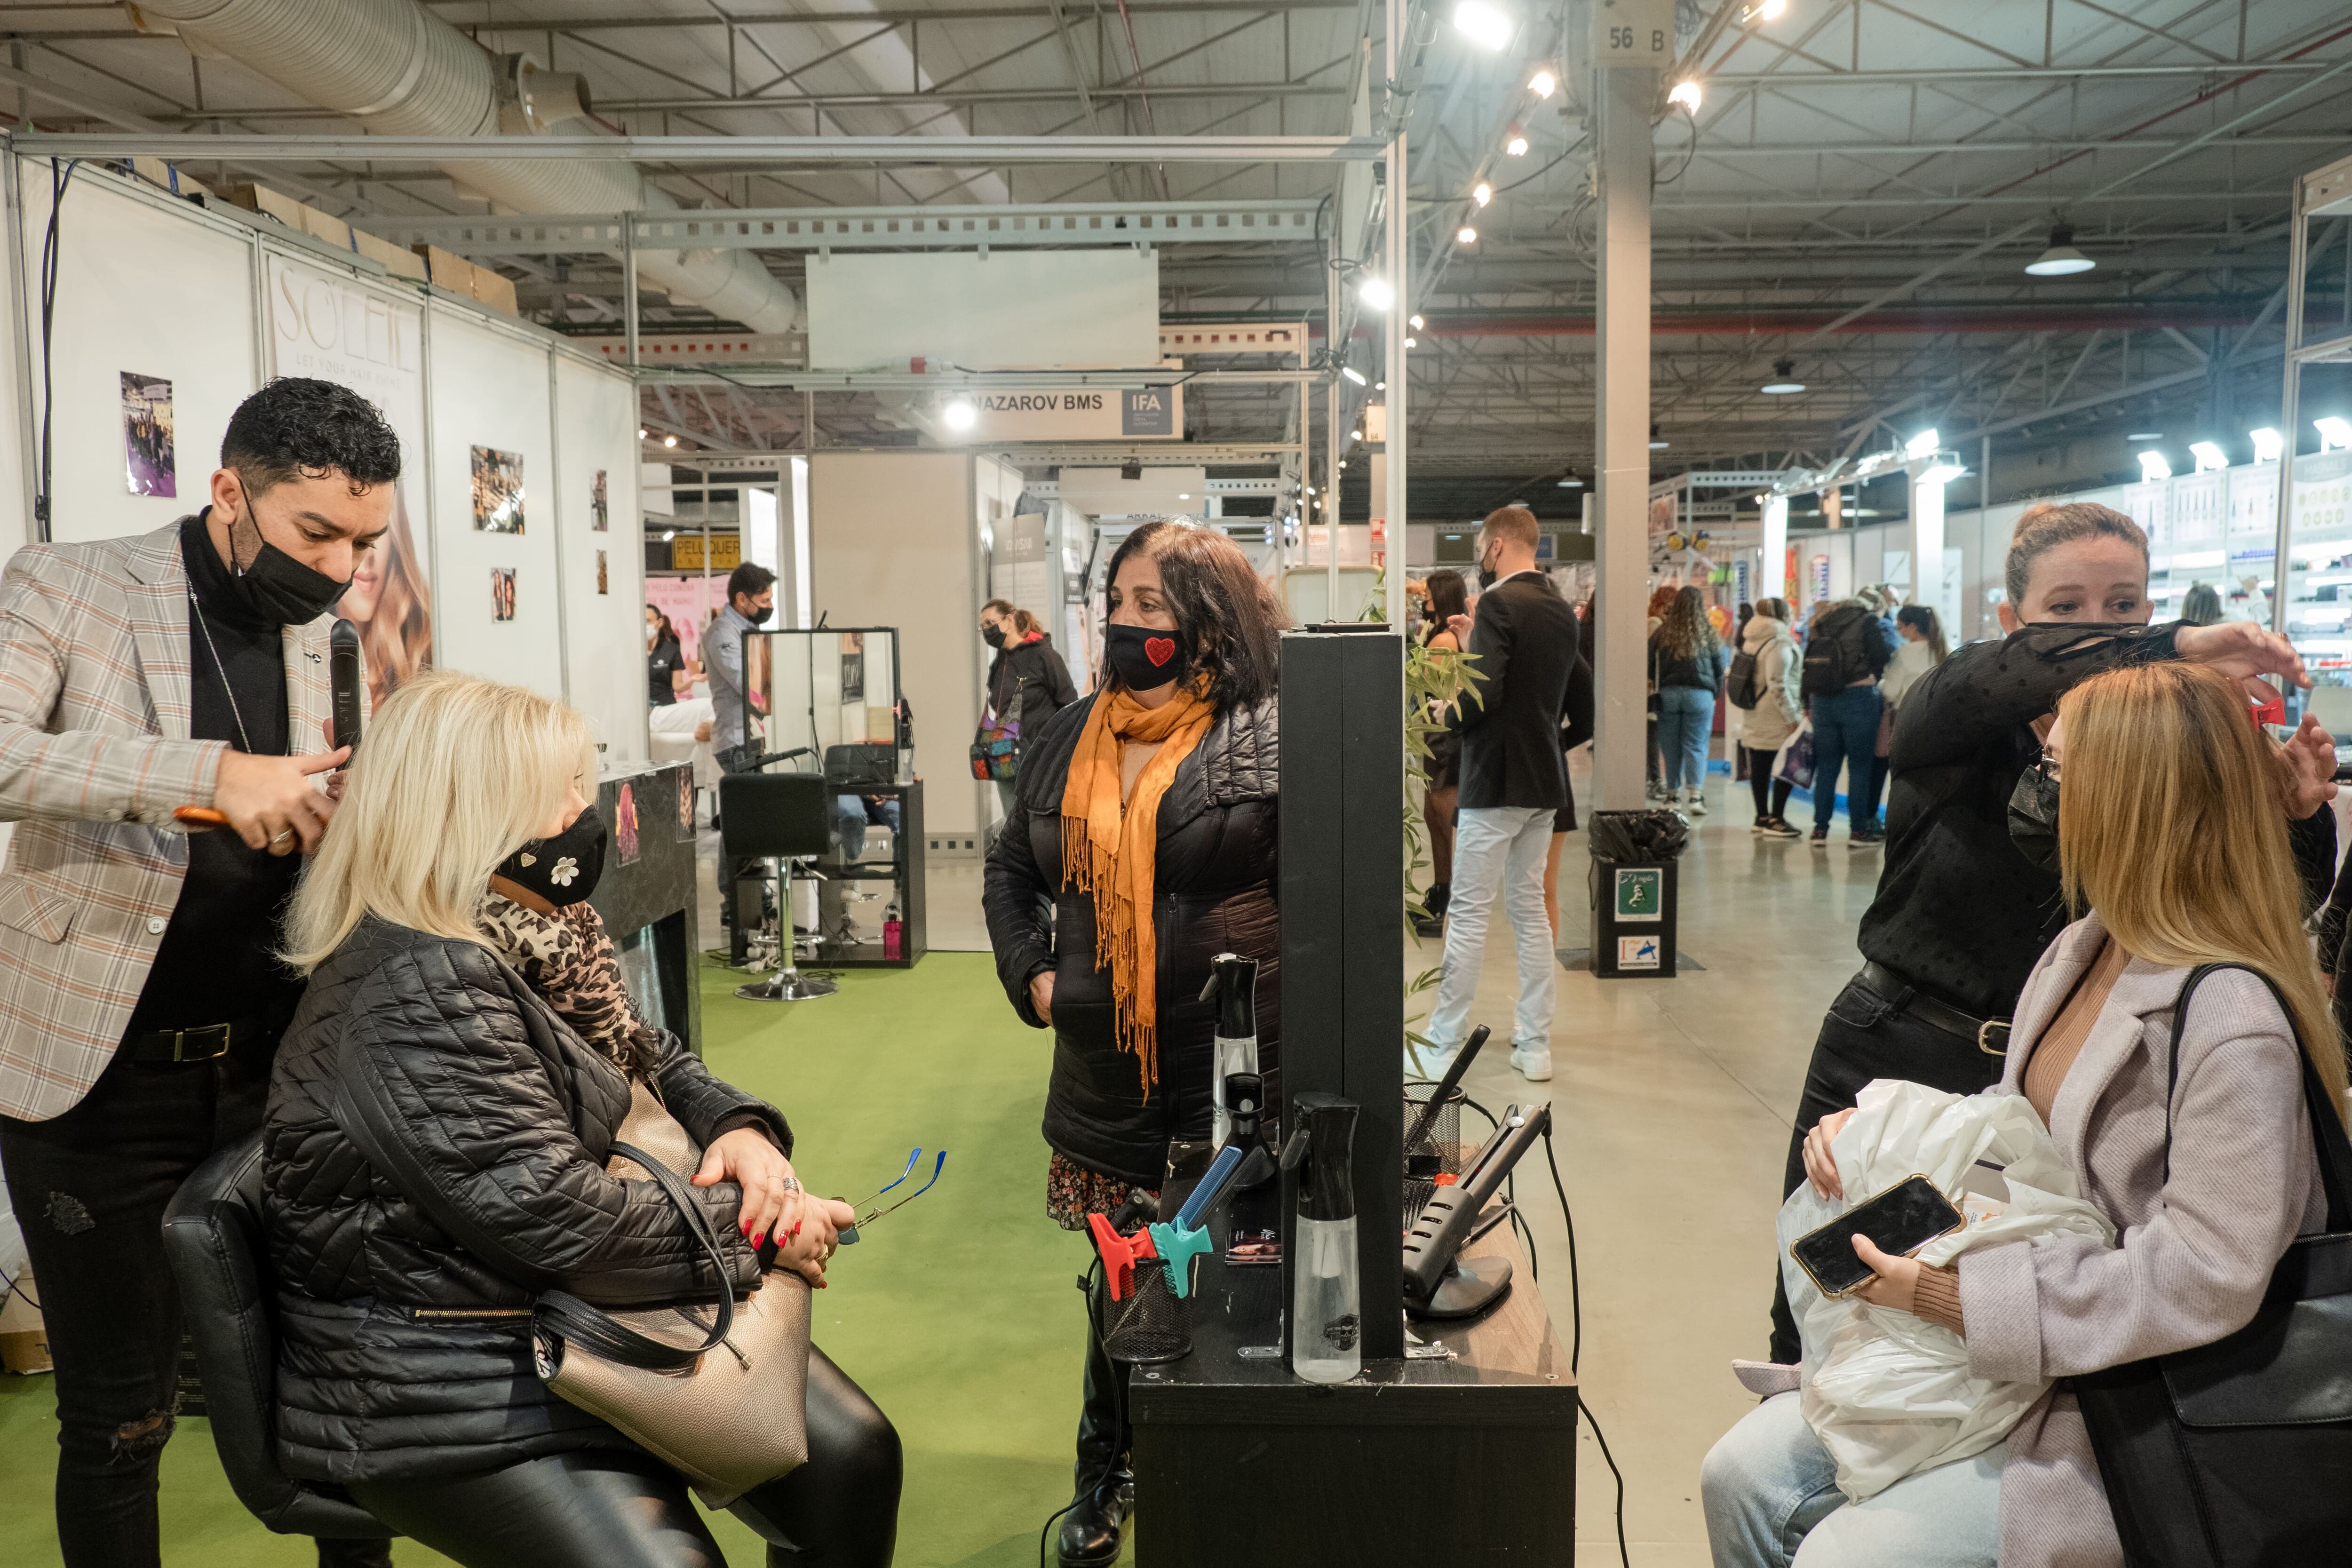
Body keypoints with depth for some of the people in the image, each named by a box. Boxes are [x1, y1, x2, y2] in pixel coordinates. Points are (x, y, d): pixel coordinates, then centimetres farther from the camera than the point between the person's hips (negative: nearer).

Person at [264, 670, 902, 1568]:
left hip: (589, 1319, 9)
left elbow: (653, 1062, 17)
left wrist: (740, 1131, -5)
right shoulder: (418, 989, -24)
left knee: (852, 1458, 0)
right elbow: (556, 1218, -28)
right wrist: (759, 1230, -17)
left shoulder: (537, 937, 6)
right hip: (448, 1375, -9)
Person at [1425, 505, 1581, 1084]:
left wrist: (1446, 712, -6)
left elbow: (1482, 695, -23)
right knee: (1530, 910, 13)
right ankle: (1535, 1047, 17)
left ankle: (1443, 1049, 3)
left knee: (1469, 916, -3)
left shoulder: (1500, 604, -15)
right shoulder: (1562, 610, 10)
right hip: (1544, 779, 8)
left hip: (1496, 779, -8)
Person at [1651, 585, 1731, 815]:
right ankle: (1696, 795, -9)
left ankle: (1672, 794, 14)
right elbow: (1721, 667, 5)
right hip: (1699, 694, -1)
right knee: (1696, 746, 2)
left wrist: (1658, 687, 16)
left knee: (1671, 747, 9)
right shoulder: (1708, 634, -1)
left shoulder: (1662, 634, 0)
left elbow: (1649, 667, 4)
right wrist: (1715, 692, 18)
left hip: (1668, 693, 1)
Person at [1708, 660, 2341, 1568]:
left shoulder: (2232, 1018, -24)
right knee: (1744, 1477, -1)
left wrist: (1959, 1297, -27)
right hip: (2006, 1354, 8)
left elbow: (2205, 1278, -29)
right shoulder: (2082, 951, 5)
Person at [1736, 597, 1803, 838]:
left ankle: (1762, 817, 17)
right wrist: (1792, 717, -18)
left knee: (1759, 766, 11)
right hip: (1775, 717, -8)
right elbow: (1778, 685, -20)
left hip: (1753, 716, 8)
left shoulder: (1750, 641, 11)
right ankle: (1776, 820, -4)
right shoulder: (1780, 644, -14)